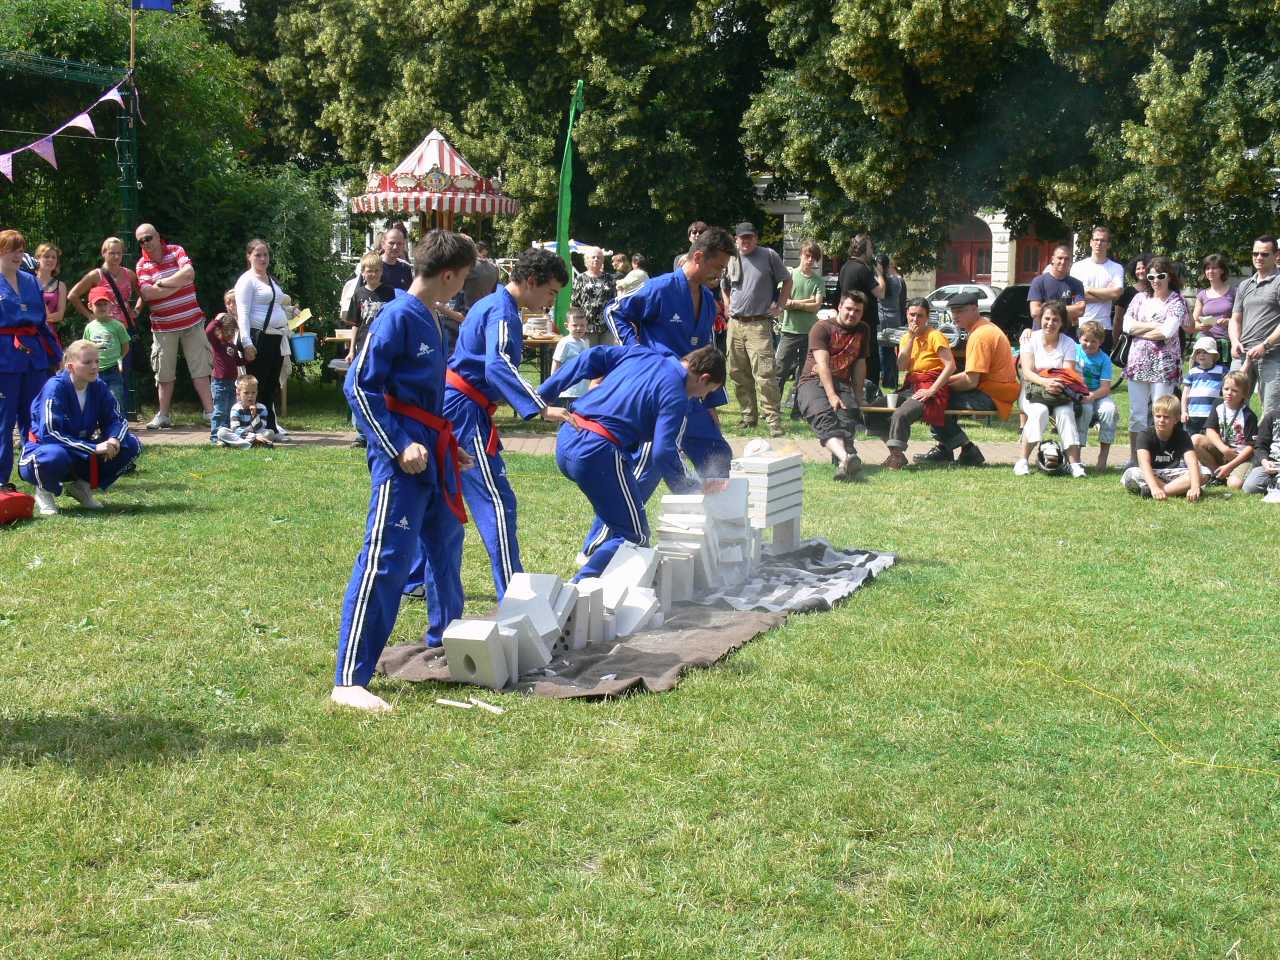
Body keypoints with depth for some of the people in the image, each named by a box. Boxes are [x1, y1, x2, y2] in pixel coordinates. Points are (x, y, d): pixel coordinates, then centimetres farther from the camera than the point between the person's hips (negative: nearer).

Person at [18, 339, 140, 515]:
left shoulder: (98, 387, -5)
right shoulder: (55, 387, -22)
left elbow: (116, 420, 1)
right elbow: (49, 434, -28)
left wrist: (113, 439, -25)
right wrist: (94, 448, -32)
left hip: (82, 456, 6)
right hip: (43, 450, -6)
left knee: (131, 445, -11)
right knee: (55, 455, -43)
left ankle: (82, 486, 6)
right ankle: (45, 491, -6)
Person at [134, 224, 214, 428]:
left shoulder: (176, 251, 1)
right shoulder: (142, 265, 1)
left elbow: (189, 273, -17)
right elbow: (147, 294, -15)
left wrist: (161, 283, -14)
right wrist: (178, 283, -14)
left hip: (192, 322, -1)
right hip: (163, 327, 1)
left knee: (200, 369, 0)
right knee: (165, 374, 6)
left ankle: (210, 412, 2)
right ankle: (163, 417, 14)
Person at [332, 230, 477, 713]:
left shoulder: (429, 319, 12)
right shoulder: (397, 317, -15)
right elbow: (358, 387, -18)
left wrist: (447, 447, 23)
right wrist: (399, 447, -20)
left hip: (433, 453, 10)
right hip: (402, 459, -10)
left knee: (445, 543, 24)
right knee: (385, 560, -13)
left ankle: (444, 639, 46)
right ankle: (348, 681, -14)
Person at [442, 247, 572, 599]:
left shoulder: (490, 304, 16)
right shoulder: (504, 313, -16)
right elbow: (499, 367, -33)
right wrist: (542, 409, -42)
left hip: (449, 408, 10)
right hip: (465, 413, -10)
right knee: (498, 503, -12)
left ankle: (417, 582, 29)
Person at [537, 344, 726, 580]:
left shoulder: (641, 353, 15)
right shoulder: (676, 398, -5)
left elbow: (589, 359, 12)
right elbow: (663, 453, -14)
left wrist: (544, 393, 16)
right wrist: (691, 488, 1)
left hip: (565, 439, 9)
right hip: (599, 452, -8)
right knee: (634, 537, 2)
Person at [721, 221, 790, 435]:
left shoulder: (769, 256, -1)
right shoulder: (730, 259, 10)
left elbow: (787, 281, 8)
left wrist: (779, 305, -1)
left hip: (759, 324, -5)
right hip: (735, 324, 5)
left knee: (764, 374, -14)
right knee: (738, 374, 8)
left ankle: (773, 420, -13)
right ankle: (748, 416, 19)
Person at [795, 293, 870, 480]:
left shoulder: (863, 330, 18)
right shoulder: (823, 327, 0)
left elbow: (860, 363, 19)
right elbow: (822, 363, -11)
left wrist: (858, 394, 10)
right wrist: (831, 395, -21)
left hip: (842, 383, 4)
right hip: (814, 381, -4)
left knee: (847, 416, -29)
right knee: (823, 416, -35)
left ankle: (842, 464, -48)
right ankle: (846, 457, -59)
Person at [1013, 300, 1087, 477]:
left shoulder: (1068, 343, 3)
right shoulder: (1031, 339, 0)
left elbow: (1069, 375, -7)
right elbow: (1027, 373, -11)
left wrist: (1057, 384, -31)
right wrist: (1045, 382, -32)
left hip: (1059, 394, 1)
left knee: (1065, 413, -31)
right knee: (1040, 411, -33)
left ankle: (1075, 463, -34)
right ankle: (1023, 461, -26)